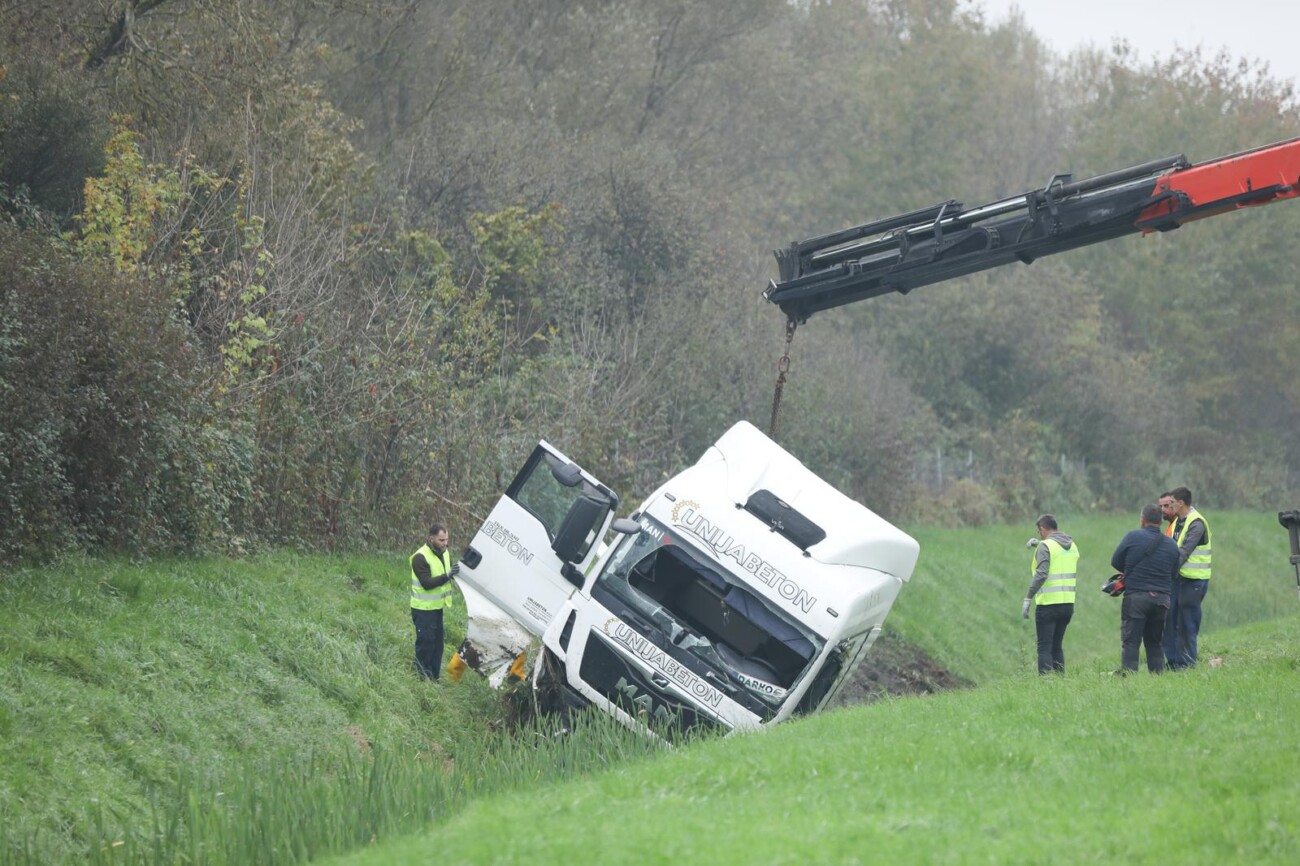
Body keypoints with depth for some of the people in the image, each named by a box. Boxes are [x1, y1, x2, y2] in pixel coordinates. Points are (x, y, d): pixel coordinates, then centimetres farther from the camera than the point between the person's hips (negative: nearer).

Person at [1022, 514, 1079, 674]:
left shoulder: (1045, 546, -11)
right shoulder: (1072, 546, 11)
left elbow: (1041, 574, -22)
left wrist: (1028, 599, -20)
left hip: (1048, 603, -7)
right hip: (1068, 603, 7)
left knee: (1044, 648, -3)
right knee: (1057, 646, 16)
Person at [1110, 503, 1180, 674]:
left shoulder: (1133, 537, -4)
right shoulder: (1171, 544, 8)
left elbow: (1115, 561, 4)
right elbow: (1174, 574, 13)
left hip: (1136, 597, -4)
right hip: (1162, 599, 4)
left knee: (1130, 642, -3)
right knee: (1155, 642, 14)